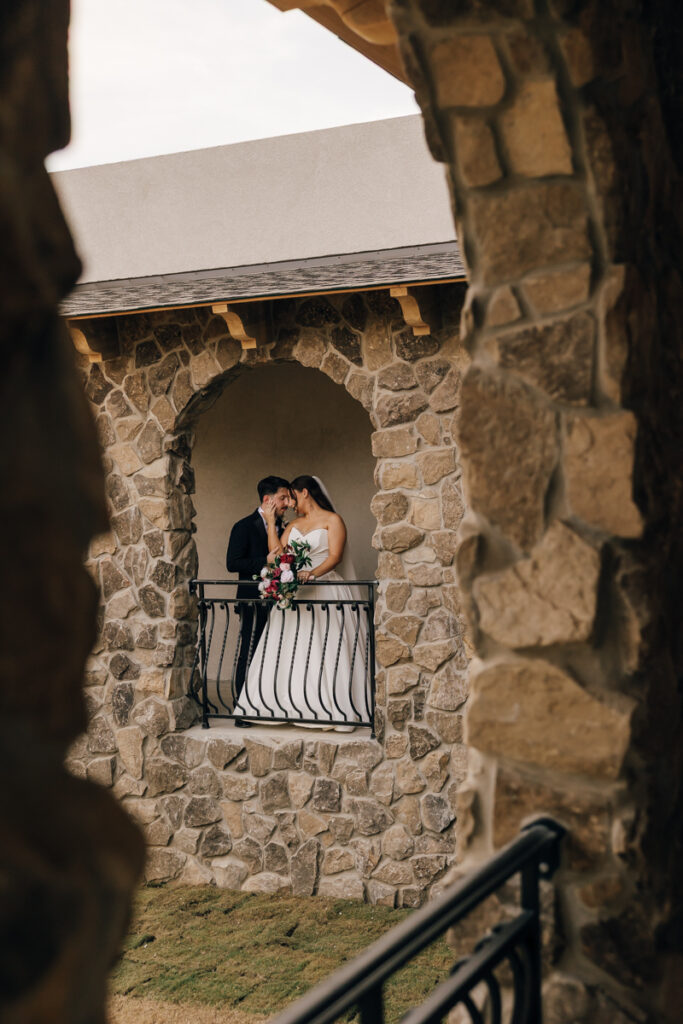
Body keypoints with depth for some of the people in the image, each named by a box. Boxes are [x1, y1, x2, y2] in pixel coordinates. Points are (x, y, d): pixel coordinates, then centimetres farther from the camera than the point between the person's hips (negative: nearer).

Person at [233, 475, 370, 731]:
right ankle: (294, 707, 4)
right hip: (295, 592, 6)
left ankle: (330, 708, -4)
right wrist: (271, 523, 7)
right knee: (293, 651, 1)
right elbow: (277, 553, 8)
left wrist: (312, 573, -26)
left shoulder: (332, 520, 1)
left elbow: (335, 556, -12)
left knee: (326, 651, -7)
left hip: (325, 589, -6)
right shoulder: (294, 525, 20)